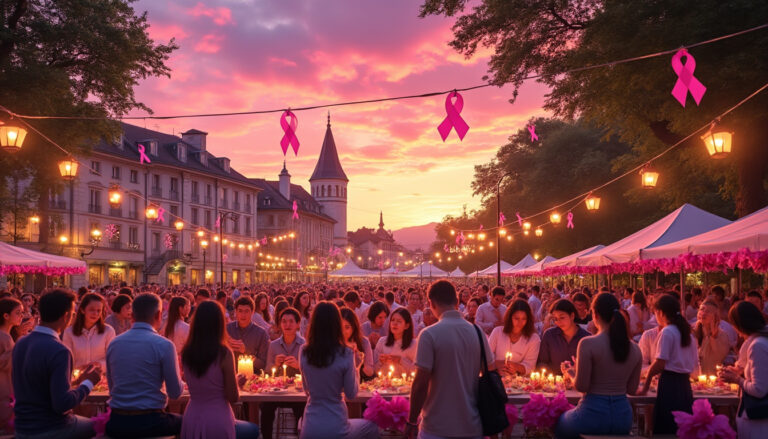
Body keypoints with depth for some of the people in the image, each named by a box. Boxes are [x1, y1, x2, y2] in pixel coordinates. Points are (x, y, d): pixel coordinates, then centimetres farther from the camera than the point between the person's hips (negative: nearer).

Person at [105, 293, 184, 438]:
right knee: (183, 421, 24)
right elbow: (175, 393, -6)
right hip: (150, 423, -5)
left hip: (116, 425, 5)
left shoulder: (113, 343, 4)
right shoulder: (164, 345, -11)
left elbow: (112, 388, 14)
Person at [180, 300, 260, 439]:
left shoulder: (186, 352, -3)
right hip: (217, 422, -5)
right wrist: (238, 382, 7)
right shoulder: (223, 353, -18)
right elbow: (233, 397, -13)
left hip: (191, 422, 5)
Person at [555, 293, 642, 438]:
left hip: (593, 415, -5)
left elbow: (581, 386, -14)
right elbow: (632, 390, 7)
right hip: (623, 419, 6)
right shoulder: (635, 349, 1)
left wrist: (571, 372, 5)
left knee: (559, 423, 26)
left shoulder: (588, 344, -15)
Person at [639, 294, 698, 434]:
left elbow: (660, 363, -14)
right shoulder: (688, 333, 13)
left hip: (669, 384, -8)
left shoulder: (667, 332, -10)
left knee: (664, 429, -4)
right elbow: (694, 364, 15)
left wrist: (646, 384, -5)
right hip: (685, 385, 8)